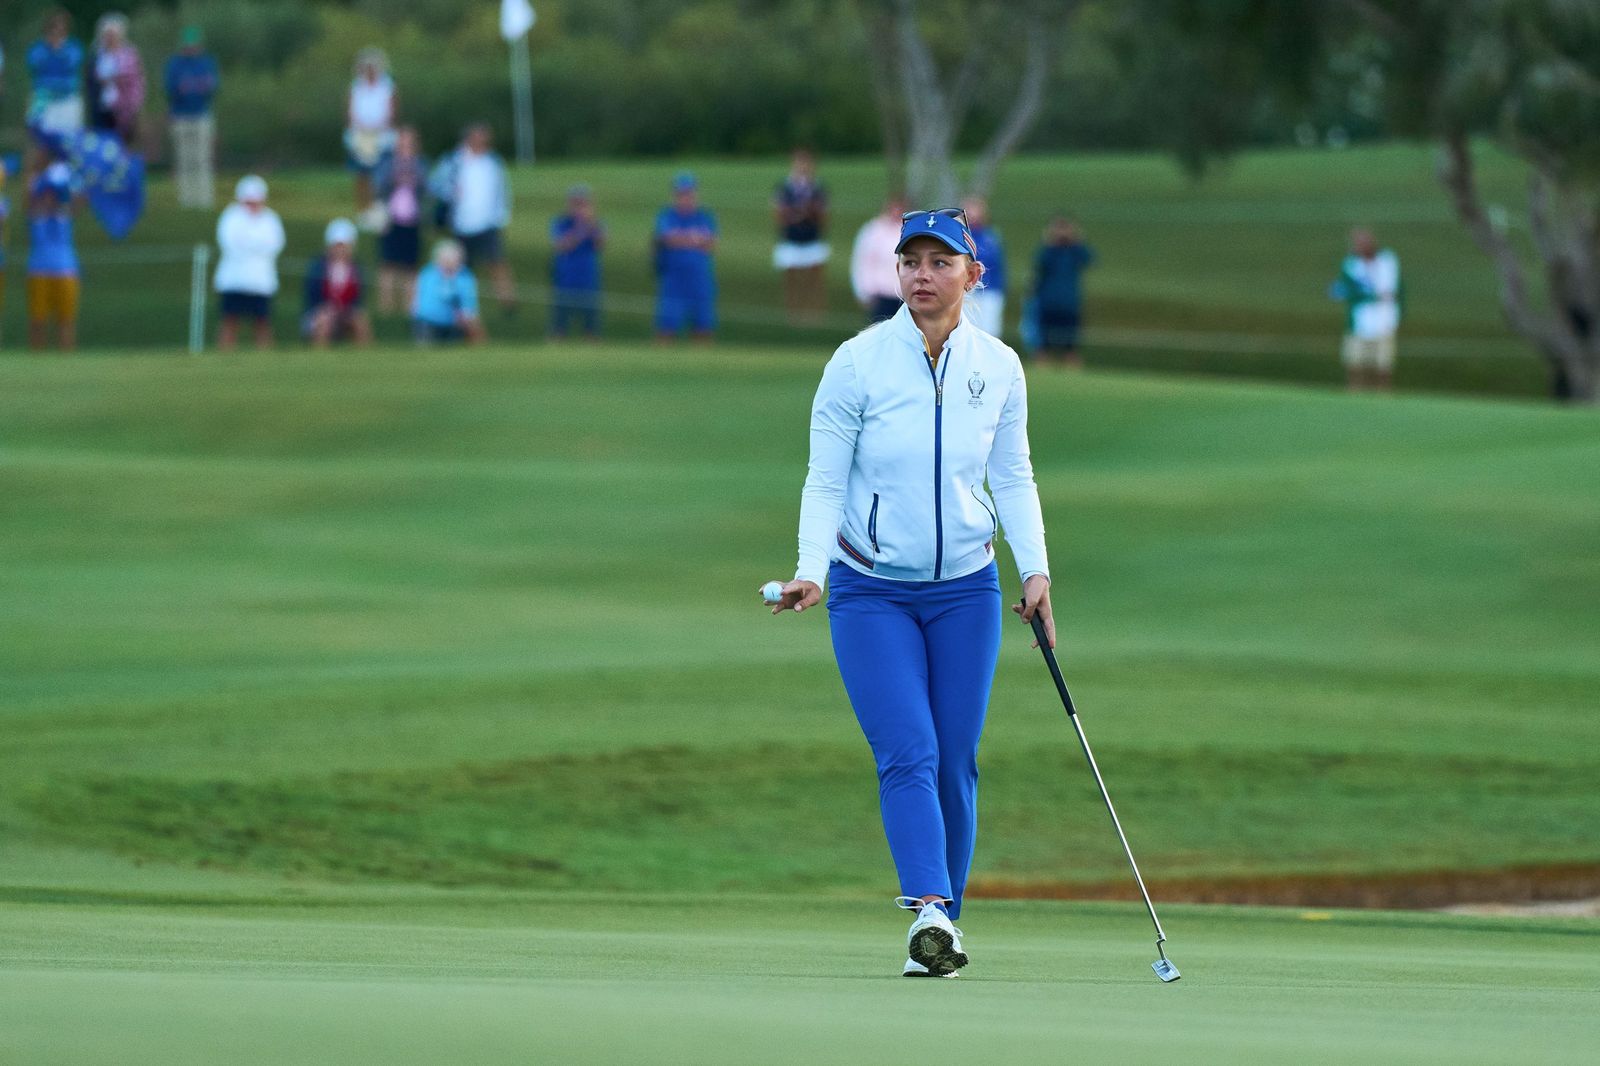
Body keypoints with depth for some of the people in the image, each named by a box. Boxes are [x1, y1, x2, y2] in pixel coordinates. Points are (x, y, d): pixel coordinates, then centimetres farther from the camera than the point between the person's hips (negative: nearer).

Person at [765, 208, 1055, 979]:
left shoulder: (998, 367, -1)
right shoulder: (858, 363, -10)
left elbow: (1013, 479, 8)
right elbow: (825, 481, -7)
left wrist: (1035, 570, -4)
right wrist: (812, 569, -21)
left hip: (966, 589, 3)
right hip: (871, 591, -3)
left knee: (955, 762, 2)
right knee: (908, 754, -17)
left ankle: (941, 922, 11)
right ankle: (928, 910, -30)